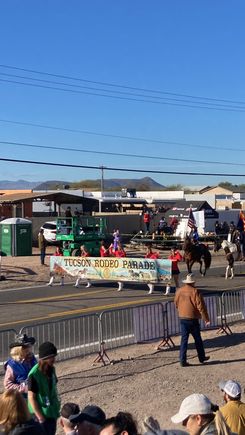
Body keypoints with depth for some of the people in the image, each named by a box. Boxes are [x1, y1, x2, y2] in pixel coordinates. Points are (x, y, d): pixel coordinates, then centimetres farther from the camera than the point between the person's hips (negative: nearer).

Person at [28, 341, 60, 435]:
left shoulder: (51, 369, 0)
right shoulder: (34, 374, -22)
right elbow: (31, 398, -18)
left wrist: (57, 407, 12)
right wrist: (40, 417, -16)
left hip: (52, 412, 7)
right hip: (42, 415, -7)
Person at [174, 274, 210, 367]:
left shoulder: (179, 291, 2)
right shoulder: (195, 291, -14)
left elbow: (176, 304, 15)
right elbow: (201, 306, -15)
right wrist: (206, 319, -10)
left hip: (183, 318, 4)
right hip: (193, 318, -4)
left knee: (184, 339, 7)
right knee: (197, 339, 12)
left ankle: (182, 360, 3)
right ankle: (202, 357, 26)